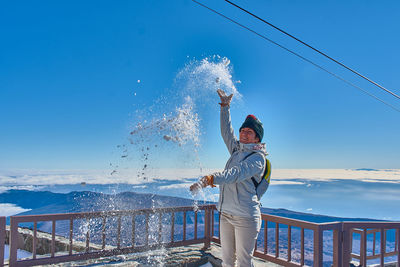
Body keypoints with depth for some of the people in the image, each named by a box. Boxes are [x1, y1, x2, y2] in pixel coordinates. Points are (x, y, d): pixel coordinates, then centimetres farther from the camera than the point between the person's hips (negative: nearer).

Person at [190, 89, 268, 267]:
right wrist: (225, 107, 26)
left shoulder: (258, 157, -9)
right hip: (225, 214, 7)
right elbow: (226, 131, 25)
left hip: (245, 217, -7)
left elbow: (236, 173, -26)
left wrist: (210, 179, -40)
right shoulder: (236, 150, 14)